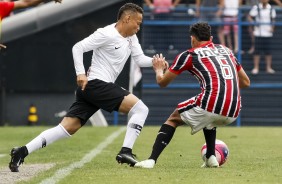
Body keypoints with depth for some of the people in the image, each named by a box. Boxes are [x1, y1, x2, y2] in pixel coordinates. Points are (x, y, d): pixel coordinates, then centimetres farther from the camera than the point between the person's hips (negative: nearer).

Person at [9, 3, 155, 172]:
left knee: (66, 128, 0)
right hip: (96, 84, -9)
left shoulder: (131, 37, 16)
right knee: (140, 108, -12)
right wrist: (81, 73, -21)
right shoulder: (106, 34, -11)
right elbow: (78, 48, -12)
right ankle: (126, 152, -14)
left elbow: (140, 59, 15)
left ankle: (22, 152, -6)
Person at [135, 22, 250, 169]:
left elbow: (162, 82, 18)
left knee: (173, 119, 18)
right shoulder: (226, 50, 22)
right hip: (233, 113, 5)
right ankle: (211, 158, 24)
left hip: (211, 106, -5)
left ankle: (152, 160, 2)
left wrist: (159, 69, 39)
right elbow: (245, 82, 27)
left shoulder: (189, 55, 9)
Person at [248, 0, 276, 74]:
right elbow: (249, 17, 3)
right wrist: (253, 22, -16)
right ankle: (256, 68, 4)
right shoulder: (256, 8, -1)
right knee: (257, 51, -2)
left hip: (268, 34, 2)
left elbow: (273, 20, 15)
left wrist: (272, 28, 0)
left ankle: (268, 68, 10)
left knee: (268, 51, 3)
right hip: (258, 33, -2)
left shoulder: (271, 9, 6)